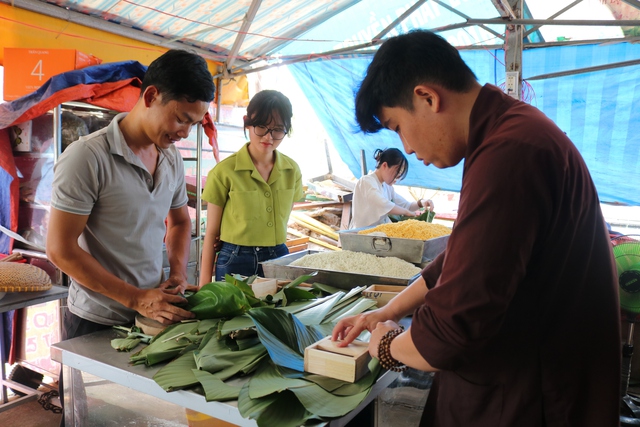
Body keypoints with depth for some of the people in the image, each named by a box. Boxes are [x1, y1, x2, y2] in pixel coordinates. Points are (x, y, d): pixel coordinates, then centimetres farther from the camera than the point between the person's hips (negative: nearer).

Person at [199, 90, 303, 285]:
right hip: (236, 262, -3)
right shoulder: (224, 172, -10)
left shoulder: (292, 170, 1)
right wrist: (205, 285, -7)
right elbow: (211, 233, -6)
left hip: (279, 259, 4)